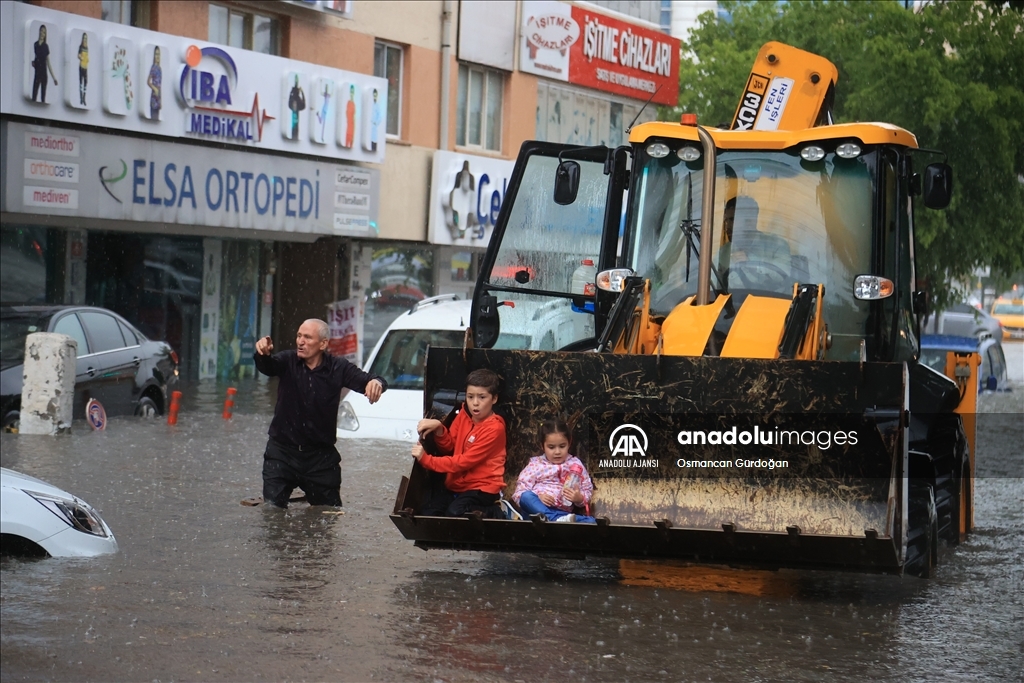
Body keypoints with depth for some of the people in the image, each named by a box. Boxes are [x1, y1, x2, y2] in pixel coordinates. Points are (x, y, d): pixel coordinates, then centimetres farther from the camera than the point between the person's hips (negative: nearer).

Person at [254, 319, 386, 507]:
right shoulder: (288, 361, -5)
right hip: (282, 452, 0)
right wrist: (263, 354, -50)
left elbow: (363, 380, -14)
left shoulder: (338, 368, -4)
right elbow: (267, 366, -24)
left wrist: (376, 382, -40)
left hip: (321, 457, 1)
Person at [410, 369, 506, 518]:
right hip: (456, 484, 7)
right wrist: (438, 428, -11)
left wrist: (426, 459, -19)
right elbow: (448, 446, 10)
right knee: (426, 513, -14)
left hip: (482, 488, -7)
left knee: (454, 513, -32)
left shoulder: (494, 429, -17)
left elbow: (464, 462, -19)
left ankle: (492, 513, -7)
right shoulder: (464, 415, 6)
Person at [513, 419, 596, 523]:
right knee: (526, 496, -35)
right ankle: (558, 520, -48)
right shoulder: (535, 464, 11)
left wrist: (579, 498, -9)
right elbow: (520, 491, 4)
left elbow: (587, 491, 15)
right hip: (536, 510, 0)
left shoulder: (575, 465, 15)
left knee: (590, 521, -28)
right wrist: (538, 497, -16)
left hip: (562, 512, 1)